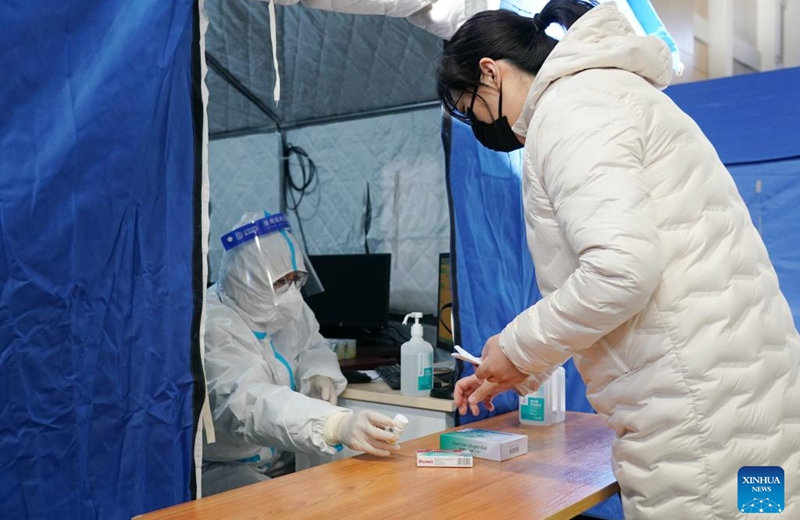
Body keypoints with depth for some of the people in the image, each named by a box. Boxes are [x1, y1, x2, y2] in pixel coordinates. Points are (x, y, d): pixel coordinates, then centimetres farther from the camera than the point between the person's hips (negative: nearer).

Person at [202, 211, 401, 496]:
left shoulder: (286, 307, 1)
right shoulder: (213, 326, -24)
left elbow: (312, 347, 19)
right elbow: (250, 403, -39)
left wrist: (320, 376, -5)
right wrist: (338, 425, -53)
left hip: (284, 460, 7)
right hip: (220, 469, -7)